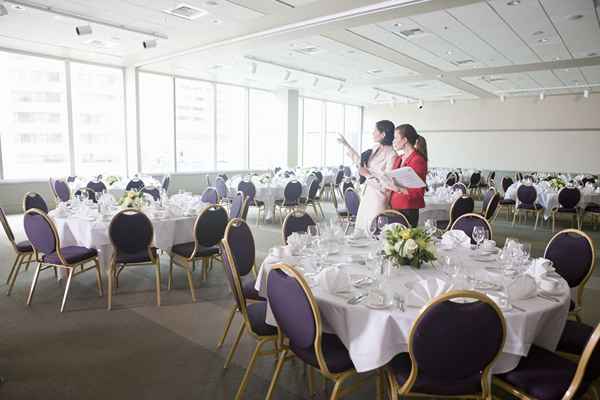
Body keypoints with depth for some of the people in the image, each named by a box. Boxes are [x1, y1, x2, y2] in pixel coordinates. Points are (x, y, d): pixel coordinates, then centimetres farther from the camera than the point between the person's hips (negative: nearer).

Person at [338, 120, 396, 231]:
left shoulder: (391, 154, -17)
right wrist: (346, 144, 26)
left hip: (379, 197, -8)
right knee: (363, 227, 13)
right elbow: (361, 161, 23)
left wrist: (368, 174, -15)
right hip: (368, 194, 8)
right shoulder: (375, 148, 7)